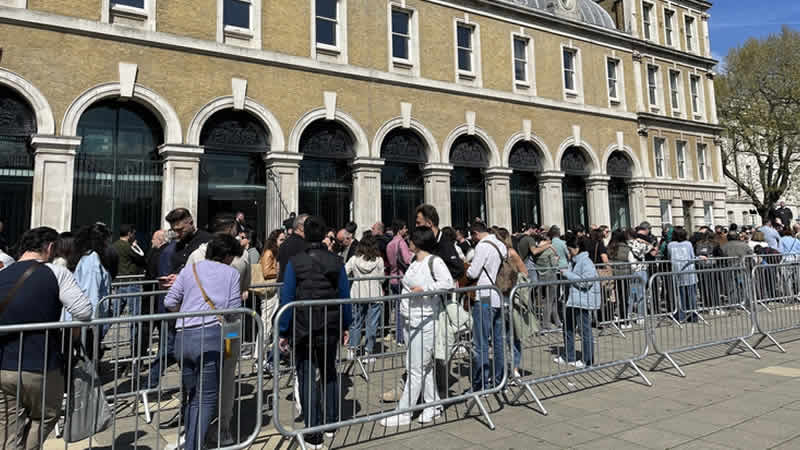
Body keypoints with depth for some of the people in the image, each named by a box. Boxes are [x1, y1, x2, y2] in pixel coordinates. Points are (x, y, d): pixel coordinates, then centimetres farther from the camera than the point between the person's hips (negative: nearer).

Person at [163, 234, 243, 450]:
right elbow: (234, 311, 2)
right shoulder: (231, 273, 6)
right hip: (211, 336, -4)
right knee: (207, 398, 2)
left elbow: (170, 302, 11)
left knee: (191, 396, 17)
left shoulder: (190, 268, 14)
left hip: (183, 337, 4)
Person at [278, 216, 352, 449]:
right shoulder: (337, 262, -3)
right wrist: (345, 325, 11)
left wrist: (283, 332, -2)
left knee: (308, 380, 5)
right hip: (330, 329, 3)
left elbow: (287, 298, -9)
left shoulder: (295, 262, -9)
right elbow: (345, 297, 1)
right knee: (329, 375, 21)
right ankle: (330, 423, 30)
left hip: (303, 330, -2)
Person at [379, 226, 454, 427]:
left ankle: (403, 413, 4)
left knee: (416, 368, -2)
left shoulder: (434, 261, -12)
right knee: (424, 365, 16)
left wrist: (423, 289, -24)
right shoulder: (414, 262, 12)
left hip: (425, 321, -9)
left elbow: (448, 283, -23)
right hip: (411, 320, 9)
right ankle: (433, 405, 29)